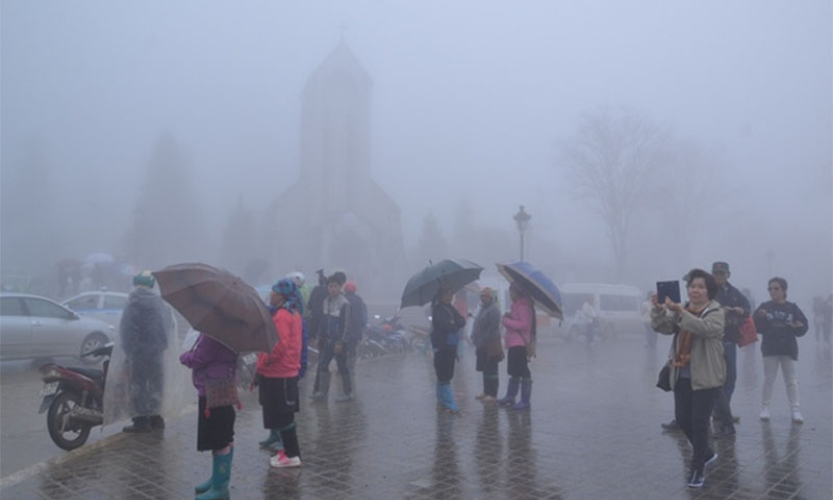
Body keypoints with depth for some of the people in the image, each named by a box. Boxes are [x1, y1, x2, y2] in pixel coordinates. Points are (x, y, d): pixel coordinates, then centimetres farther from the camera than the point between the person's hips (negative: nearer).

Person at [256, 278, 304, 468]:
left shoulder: (281, 315, -17)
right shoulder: (294, 313, 12)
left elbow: (280, 344, -25)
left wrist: (263, 362, -15)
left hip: (278, 374, -10)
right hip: (289, 370, 10)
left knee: (281, 416, -2)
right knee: (284, 415, 18)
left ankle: (292, 455, 4)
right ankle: (288, 450, 26)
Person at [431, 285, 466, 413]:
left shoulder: (451, 309, 15)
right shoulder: (437, 309, -8)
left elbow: (462, 322, 5)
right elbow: (446, 325, -20)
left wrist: (454, 324, -13)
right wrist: (456, 326, -4)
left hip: (451, 346, 7)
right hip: (441, 346, -7)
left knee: (444, 375, 13)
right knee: (444, 376, -7)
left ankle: (442, 400, 23)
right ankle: (451, 405, -8)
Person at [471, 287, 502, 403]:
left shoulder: (494, 310, -15)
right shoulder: (483, 309, 18)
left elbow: (493, 328, -22)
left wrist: (485, 341, -22)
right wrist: (476, 339, 17)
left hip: (490, 346, -10)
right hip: (482, 345, 10)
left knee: (491, 371, -5)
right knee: (485, 370, 16)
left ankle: (492, 394, -1)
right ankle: (486, 392, 24)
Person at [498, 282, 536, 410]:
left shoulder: (524, 306, -14)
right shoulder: (516, 305, 18)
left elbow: (524, 324, -23)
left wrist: (507, 321, -15)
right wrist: (509, 316, 6)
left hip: (520, 344, -11)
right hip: (513, 343, 11)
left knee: (523, 373, -5)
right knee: (514, 372, 17)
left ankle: (525, 401, -1)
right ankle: (510, 397, 26)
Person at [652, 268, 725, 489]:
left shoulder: (716, 312, -7)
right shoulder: (681, 310, 10)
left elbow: (704, 328, -28)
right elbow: (663, 327, -4)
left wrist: (680, 312, -39)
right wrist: (659, 309, -23)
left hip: (706, 377, -6)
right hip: (681, 376, 6)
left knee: (699, 422, -4)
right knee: (682, 419, 12)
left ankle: (698, 469, 11)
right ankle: (706, 453, 36)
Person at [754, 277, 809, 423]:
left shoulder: (792, 308, -1)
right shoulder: (764, 307, -2)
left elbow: (803, 327, 1)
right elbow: (756, 327, -6)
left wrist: (797, 327, -21)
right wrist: (760, 318, -25)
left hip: (789, 349, 0)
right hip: (770, 349, 0)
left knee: (791, 380, 6)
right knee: (768, 379, 8)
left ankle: (795, 410, 11)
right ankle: (765, 407, 17)